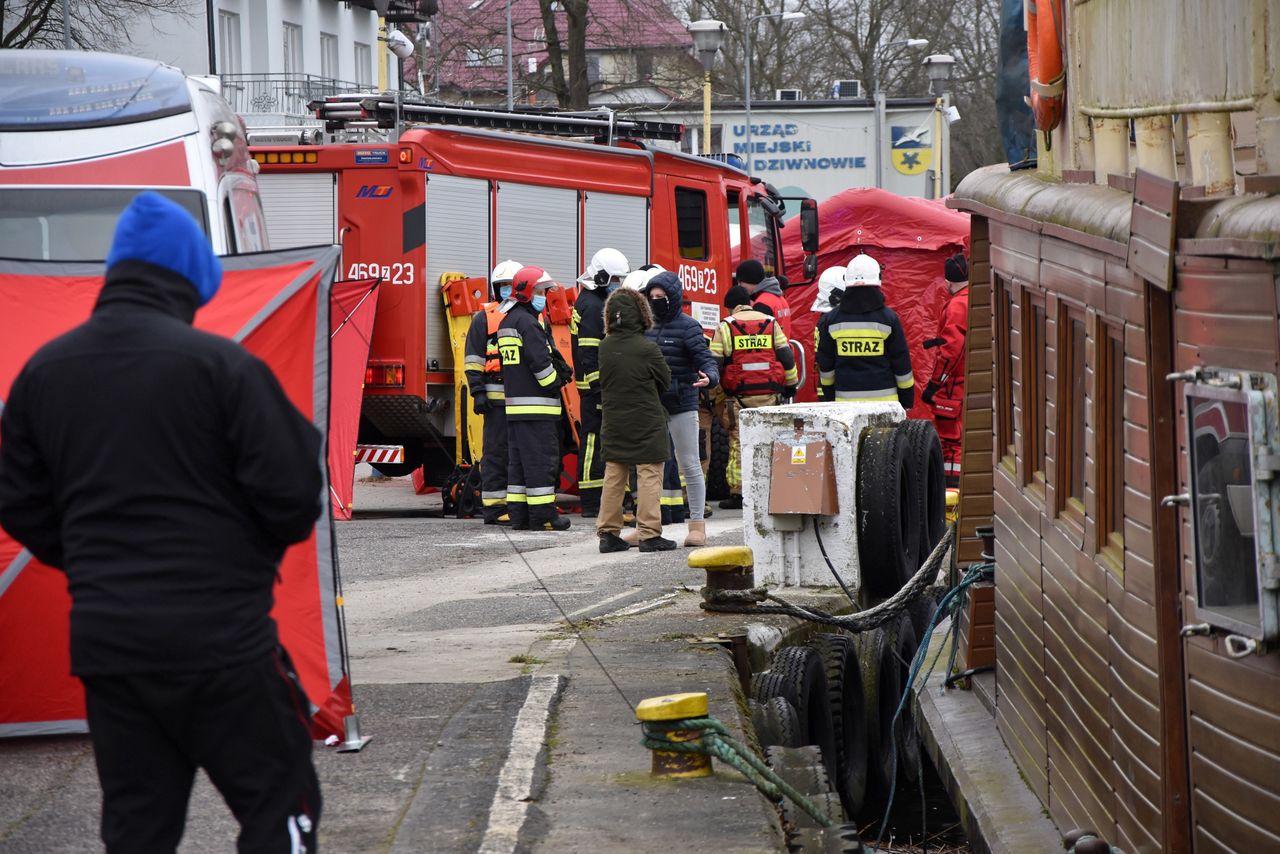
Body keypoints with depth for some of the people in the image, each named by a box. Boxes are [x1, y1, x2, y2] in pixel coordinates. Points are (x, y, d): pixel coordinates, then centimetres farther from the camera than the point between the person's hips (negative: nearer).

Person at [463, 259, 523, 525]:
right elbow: (473, 358, -2)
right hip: (498, 398, -5)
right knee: (497, 451, -5)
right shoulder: (484, 318, 3)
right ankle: (494, 507, -3)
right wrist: (477, 392, -10)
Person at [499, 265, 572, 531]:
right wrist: (555, 382, -6)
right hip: (536, 404, -10)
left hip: (514, 404, 10)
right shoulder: (527, 322, -13)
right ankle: (542, 515, -7)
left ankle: (519, 514, 11)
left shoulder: (507, 322, 18)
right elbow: (540, 360, -21)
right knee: (541, 459, -7)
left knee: (519, 460, 10)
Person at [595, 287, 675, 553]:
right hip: (646, 422, -5)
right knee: (649, 476, -1)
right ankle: (649, 534, -3)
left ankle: (607, 532, 13)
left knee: (614, 477, 11)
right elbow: (666, 381, -1)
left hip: (614, 422, 5)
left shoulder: (605, 347, -1)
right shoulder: (647, 349, -15)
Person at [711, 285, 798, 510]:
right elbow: (786, 356, 7)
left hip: (739, 396, -2)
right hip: (769, 394, 2)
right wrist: (791, 385, 18)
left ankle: (737, 493, -1)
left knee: (738, 443, 2)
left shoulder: (725, 328, 1)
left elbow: (714, 363, -1)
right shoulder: (771, 323, 8)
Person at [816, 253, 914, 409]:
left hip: (845, 400, 2)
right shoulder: (888, 318, -3)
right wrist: (907, 400, 11)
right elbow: (902, 363, 2)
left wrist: (829, 398, 21)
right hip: (883, 399, -1)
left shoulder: (831, 320, 2)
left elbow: (825, 366, 9)